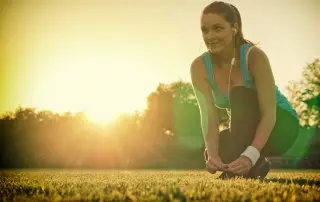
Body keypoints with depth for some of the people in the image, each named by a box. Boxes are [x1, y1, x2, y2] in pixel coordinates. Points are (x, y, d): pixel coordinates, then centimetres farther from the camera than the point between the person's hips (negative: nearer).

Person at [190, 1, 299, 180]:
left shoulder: (254, 56, -28)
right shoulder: (199, 67, -16)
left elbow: (269, 113, -32)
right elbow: (209, 116, -22)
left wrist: (250, 156, -46)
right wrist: (213, 154, -41)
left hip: (281, 125, -4)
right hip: (246, 131, 4)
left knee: (240, 94, -30)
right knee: (213, 154, -24)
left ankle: (253, 163, -29)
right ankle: (255, 165, 2)